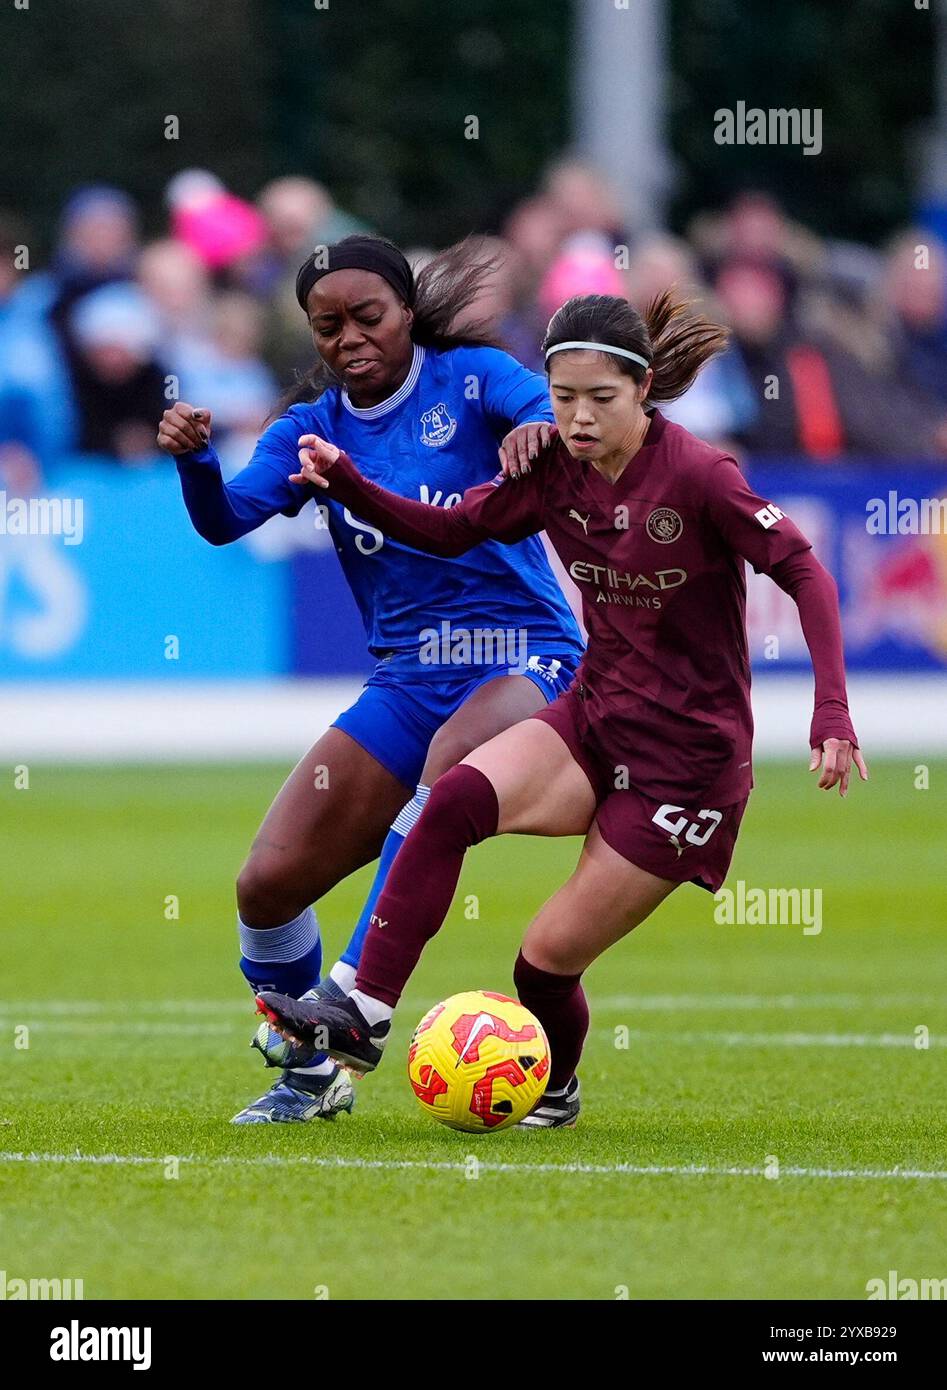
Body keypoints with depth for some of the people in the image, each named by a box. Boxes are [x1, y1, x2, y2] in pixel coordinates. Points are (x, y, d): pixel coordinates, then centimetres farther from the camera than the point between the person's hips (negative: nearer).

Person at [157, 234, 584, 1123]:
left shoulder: (471, 378, -3)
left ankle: (359, 990, -40)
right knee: (269, 882, -5)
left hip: (524, 660, -5)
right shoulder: (313, 430, 8)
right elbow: (228, 518, -6)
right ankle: (308, 1075, 18)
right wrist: (193, 459, -27)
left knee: (455, 755, -40)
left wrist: (543, 432, -43)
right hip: (406, 678, 5)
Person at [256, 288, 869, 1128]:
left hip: (686, 756, -5)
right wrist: (348, 484, -8)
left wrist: (832, 711, -25)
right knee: (455, 801, -24)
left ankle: (555, 1092, 28)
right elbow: (450, 531, 9)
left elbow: (803, 571, -15)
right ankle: (364, 1018, -24)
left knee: (549, 958, -5)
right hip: (594, 718, 5)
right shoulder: (556, 471, -1)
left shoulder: (697, 475, -18)